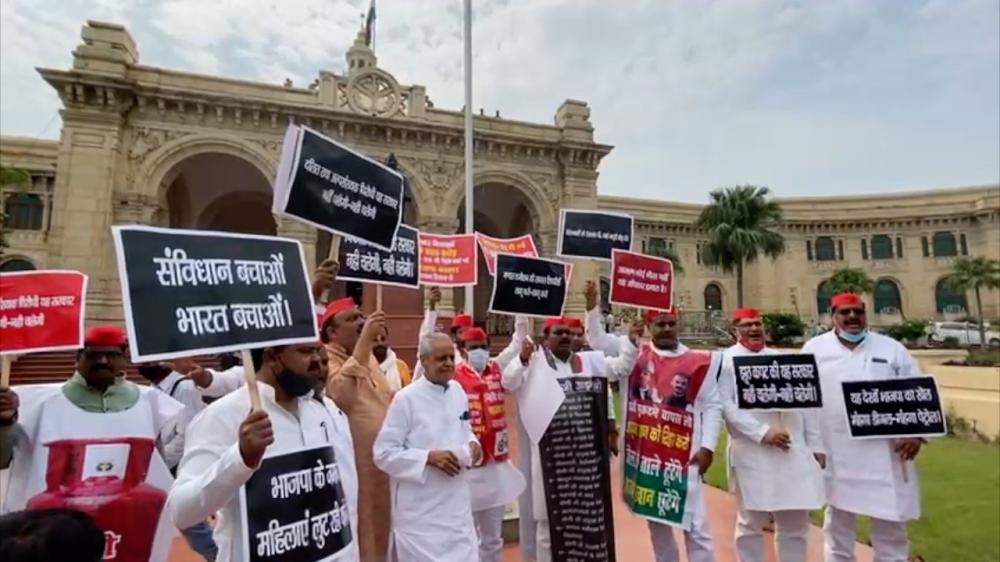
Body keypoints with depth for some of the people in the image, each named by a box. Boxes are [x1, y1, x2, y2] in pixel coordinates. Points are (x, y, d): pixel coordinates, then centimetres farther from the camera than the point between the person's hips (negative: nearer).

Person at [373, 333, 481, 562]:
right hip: (420, 510, -5)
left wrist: (472, 445, -4)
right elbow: (384, 453, -14)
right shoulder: (406, 398, -15)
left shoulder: (457, 390, 4)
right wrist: (429, 457, -22)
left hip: (456, 503, 6)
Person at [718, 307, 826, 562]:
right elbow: (726, 406, -10)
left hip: (794, 452, 4)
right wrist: (762, 432, -18)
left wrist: (816, 445, 9)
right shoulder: (726, 360, 0)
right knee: (751, 522, 6)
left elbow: (807, 403, 14)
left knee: (795, 522, 11)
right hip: (752, 454, -4)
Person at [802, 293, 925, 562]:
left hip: (885, 454, 1)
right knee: (838, 521, 14)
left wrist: (916, 432, -9)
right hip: (837, 455, -1)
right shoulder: (814, 349, 0)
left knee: (890, 523, 12)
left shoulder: (892, 348, 3)